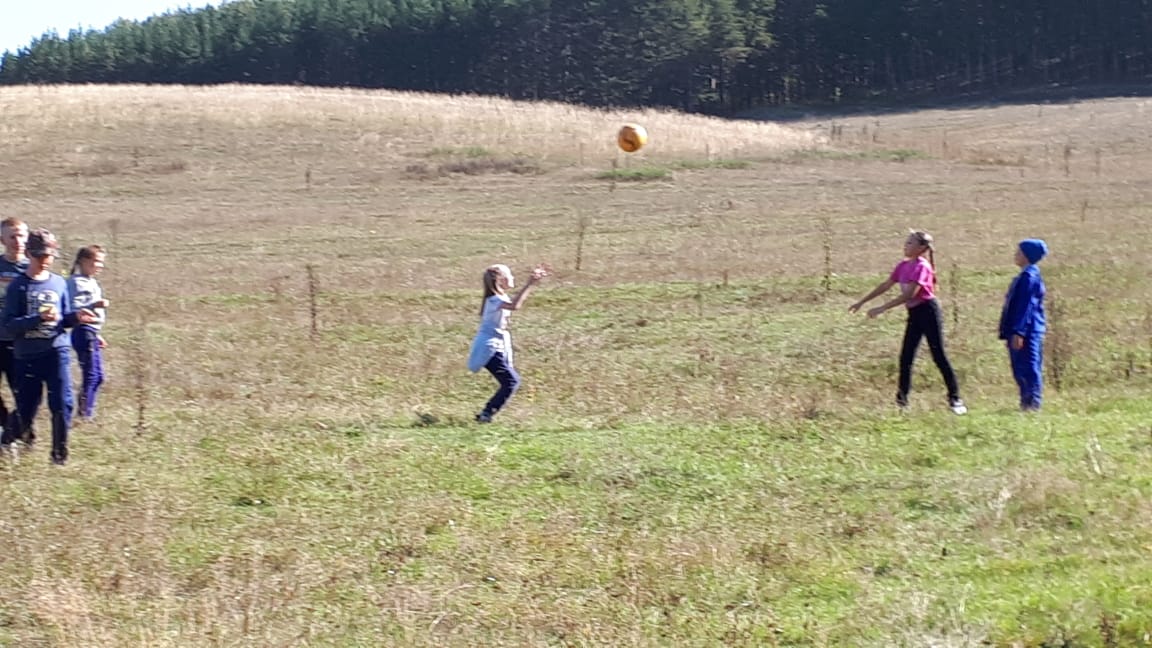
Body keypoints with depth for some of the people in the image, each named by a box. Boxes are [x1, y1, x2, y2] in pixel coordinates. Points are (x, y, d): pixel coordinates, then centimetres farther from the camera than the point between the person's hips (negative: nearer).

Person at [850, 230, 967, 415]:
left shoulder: (921, 267, -17)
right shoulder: (903, 266, 8)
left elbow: (909, 294, -24)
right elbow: (885, 286, 15)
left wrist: (882, 308, -24)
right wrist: (861, 302, 14)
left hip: (928, 312, -8)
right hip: (914, 314, 8)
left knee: (939, 356, -5)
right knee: (906, 357, 5)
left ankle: (955, 399, 1)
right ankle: (902, 399, 10)